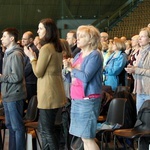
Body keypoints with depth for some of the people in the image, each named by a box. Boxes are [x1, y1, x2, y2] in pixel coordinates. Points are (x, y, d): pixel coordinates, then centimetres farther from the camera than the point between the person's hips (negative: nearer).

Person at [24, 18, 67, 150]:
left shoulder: (46, 48, -17)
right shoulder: (57, 47, 12)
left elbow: (38, 72, -13)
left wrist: (32, 57, -1)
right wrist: (36, 57, 18)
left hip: (48, 93, -10)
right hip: (55, 92, 10)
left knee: (47, 130, -2)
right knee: (42, 126, 18)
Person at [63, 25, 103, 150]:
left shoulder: (95, 55, -11)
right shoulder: (79, 55, 14)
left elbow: (86, 77, -21)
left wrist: (71, 68, -8)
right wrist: (69, 66, -1)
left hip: (88, 100, -8)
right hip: (76, 99, 8)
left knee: (88, 138, -7)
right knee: (84, 137, 11)